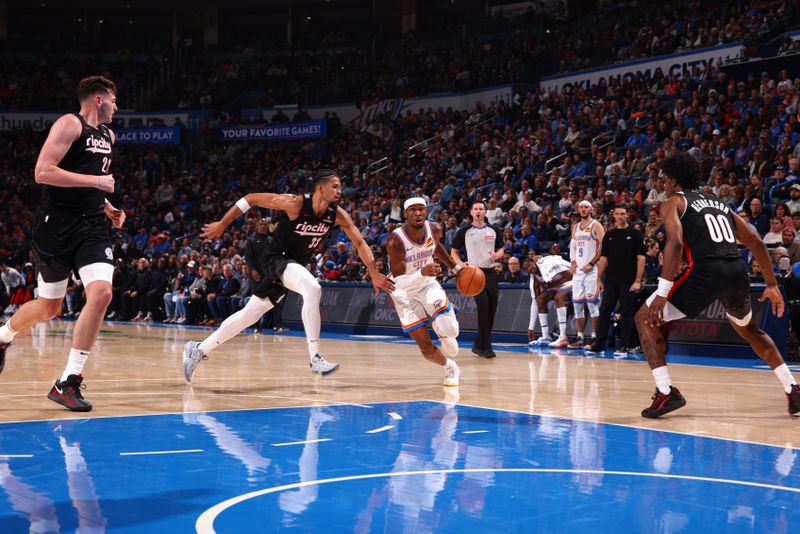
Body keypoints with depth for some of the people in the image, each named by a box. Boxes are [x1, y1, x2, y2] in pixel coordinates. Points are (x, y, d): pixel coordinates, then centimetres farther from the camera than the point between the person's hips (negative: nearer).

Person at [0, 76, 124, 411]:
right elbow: (43, 172, -20)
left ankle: (68, 382, -10)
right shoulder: (70, 124, -9)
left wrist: (108, 208, 14)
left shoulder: (108, 135, 16)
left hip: (91, 227, 6)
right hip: (57, 226, -6)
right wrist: (96, 181, -18)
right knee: (49, 306, 7)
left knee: (101, 293, -16)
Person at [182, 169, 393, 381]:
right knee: (312, 288, -32)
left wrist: (374, 274, -9)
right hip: (276, 259, -7)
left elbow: (359, 243, 0)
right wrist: (222, 225, -10)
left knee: (249, 314, 11)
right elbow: (250, 199, -15)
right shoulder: (295, 203, -23)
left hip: (295, 264, 7)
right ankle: (315, 357, -32)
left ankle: (199, 350, 24)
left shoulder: (337, 215, -8)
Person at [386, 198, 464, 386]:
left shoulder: (434, 229, -12)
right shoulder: (396, 241, -28)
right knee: (426, 347, -6)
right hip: (404, 292, -3)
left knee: (448, 330, -21)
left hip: (428, 283, 3)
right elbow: (398, 281, -29)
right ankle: (448, 367, 27)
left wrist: (454, 266, 14)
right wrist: (422, 273, -45)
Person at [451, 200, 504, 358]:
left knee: (492, 309, 3)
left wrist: (496, 255, -7)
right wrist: (460, 264, -10)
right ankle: (485, 345, -9)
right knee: (483, 306, -17)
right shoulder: (464, 231, 1)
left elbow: (501, 250, 17)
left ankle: (480, 345, 16)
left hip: (490, 272, 4)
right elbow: (454, 251, 8)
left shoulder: (494, 231, 9)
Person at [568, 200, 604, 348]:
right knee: (577, 304, 5)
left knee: (592, 303, -9)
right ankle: (580, 337, 10)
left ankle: (594, 337, -4)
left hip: (591, 270, -7)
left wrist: (591, 264, -16)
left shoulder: (595, 226, -4)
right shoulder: (576, 227, 17)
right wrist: (573, 262, 5)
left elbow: (604, 247, -10)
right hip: (578, 270, 7)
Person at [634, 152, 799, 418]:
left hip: (705, 271, -6)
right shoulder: (719, 204, 28)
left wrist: (663, 293, -14)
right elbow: (756, 242, 22)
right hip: (737, 270, 6)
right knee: (749, 329, 34)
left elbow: (675, 242, -10)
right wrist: (772, 285, 28)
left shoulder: (673, 203, 11)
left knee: (646, 318, 9)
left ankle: (666, 393, -4)